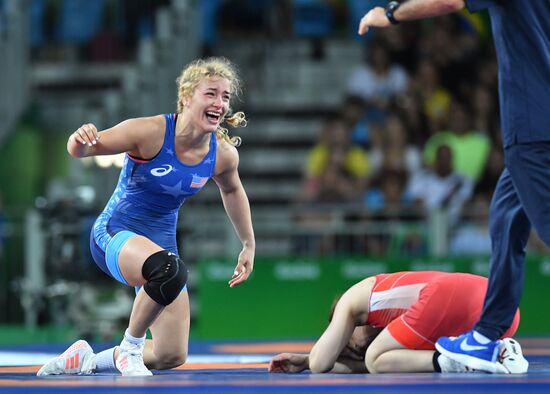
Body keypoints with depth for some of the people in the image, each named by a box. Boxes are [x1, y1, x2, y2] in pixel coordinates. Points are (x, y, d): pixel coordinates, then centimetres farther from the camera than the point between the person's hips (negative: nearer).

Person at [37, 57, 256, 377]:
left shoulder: (223, 154, -7)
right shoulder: (151, 132, -20)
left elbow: (232, 190, 17)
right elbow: (80, 151, -16)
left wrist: (249, 245, 23)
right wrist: (80, 138, -40)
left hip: (160, 245, 6)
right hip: (115, 233, -6)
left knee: (172, 356, 0)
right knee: (171, 270, -40)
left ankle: (86, 360, 25)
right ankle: (130, 346, -12)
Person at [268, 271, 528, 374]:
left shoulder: (354, 298, 23)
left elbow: (319, 365, 19)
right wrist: (307, 360, 45)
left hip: (447, 297, -7)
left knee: (377, 361, 13)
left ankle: (452, 360, -12)